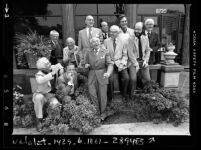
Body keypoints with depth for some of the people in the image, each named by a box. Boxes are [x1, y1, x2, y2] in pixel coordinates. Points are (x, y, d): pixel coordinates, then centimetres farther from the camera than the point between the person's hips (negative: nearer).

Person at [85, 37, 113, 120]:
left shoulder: (105, 52, 1)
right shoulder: (88, 53, 10)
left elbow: (110, 64, -5)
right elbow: (87, 64, 18)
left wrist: (108, 73, -23)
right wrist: (86, 65, -6)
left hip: (102, 75, -2)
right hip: (92, 75, 2)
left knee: (102, 95, 1)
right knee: (92, 93, -7)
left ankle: (102, 113, 23)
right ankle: (97, 111, 17)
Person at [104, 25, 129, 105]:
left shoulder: (122, 41, 7)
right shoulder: (106, 41, 7)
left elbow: (125, 55, 8)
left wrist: (122, 64, -7)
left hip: (120, 63, 1)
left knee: (126, 78, -22)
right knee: (110, 79, -26)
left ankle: (124, 95, 3)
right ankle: (110, 97, -2)